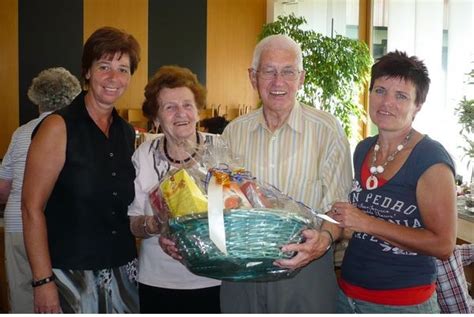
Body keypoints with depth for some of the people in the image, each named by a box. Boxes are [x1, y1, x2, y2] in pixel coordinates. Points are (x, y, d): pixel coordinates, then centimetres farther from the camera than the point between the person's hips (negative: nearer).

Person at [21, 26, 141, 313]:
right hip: (72, 275, -5)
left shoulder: (128, 133, 8)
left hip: (124, 272, 5)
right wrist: (43, 281, -16)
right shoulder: (59, 128, -10)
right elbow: (32, 208, -13)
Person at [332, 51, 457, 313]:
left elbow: (443, 245, -19)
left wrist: (367, 223, -21)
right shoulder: (363, 150, 4)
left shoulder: (432, 159, -14)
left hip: (402, 301, -5)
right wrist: (341, 218, 0)